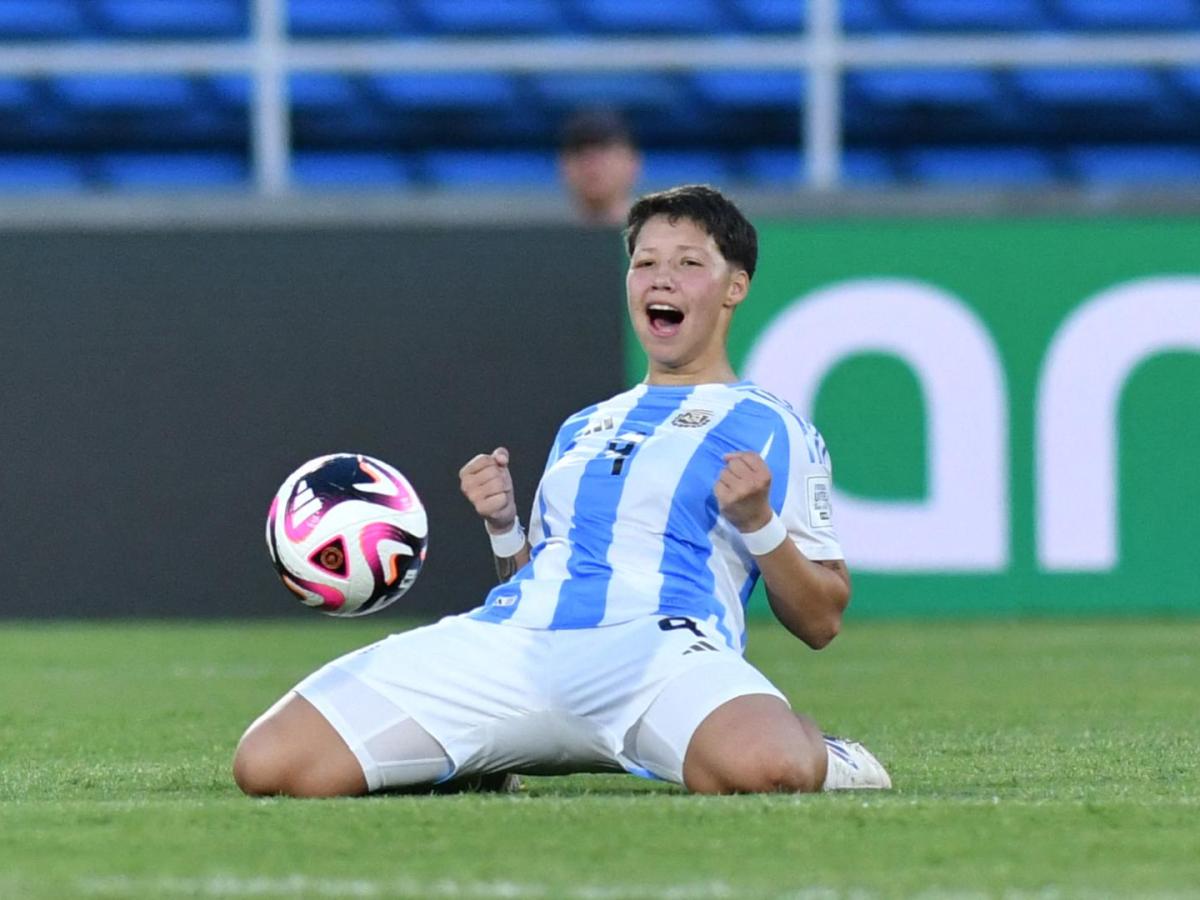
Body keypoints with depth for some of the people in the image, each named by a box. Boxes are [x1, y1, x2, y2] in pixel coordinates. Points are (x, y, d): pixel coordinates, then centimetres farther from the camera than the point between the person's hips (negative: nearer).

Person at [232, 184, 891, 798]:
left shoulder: (769, 428, 15)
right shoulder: (581, 431, 33)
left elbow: (821, 623, 11)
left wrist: (757, 523, -5)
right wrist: (502, 527, 16)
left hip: (657, 645, -5)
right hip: (506, 638, 5)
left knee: (760, 767, -44)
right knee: (268, 764, -15)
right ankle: (483, 769, 11)